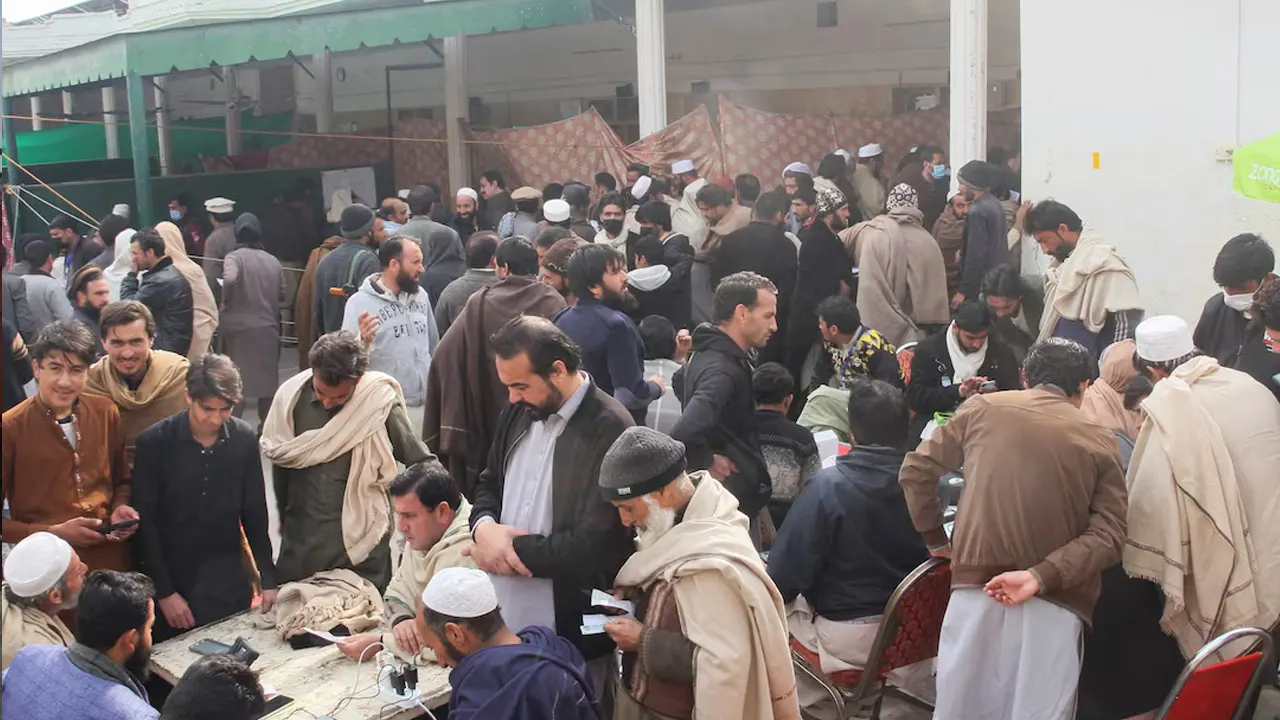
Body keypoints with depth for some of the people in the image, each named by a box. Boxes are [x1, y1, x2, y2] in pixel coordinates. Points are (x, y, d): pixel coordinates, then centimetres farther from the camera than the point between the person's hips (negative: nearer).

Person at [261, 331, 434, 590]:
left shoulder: (379, 401, -13)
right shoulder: (290, 395, -4)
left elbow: (422, 464, -4)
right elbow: (280, 461, 9)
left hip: (362, 541, -3)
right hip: (301, 541, 3)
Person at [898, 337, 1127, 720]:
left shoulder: (981, 408, 6)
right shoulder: (1101, 442, 5)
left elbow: (915, 471, 9)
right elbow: (1108, 536, -6)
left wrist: (936, 540, 19)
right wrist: (1041, 576, -12)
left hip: (976, 584, 1)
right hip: (1056, 600, 0)